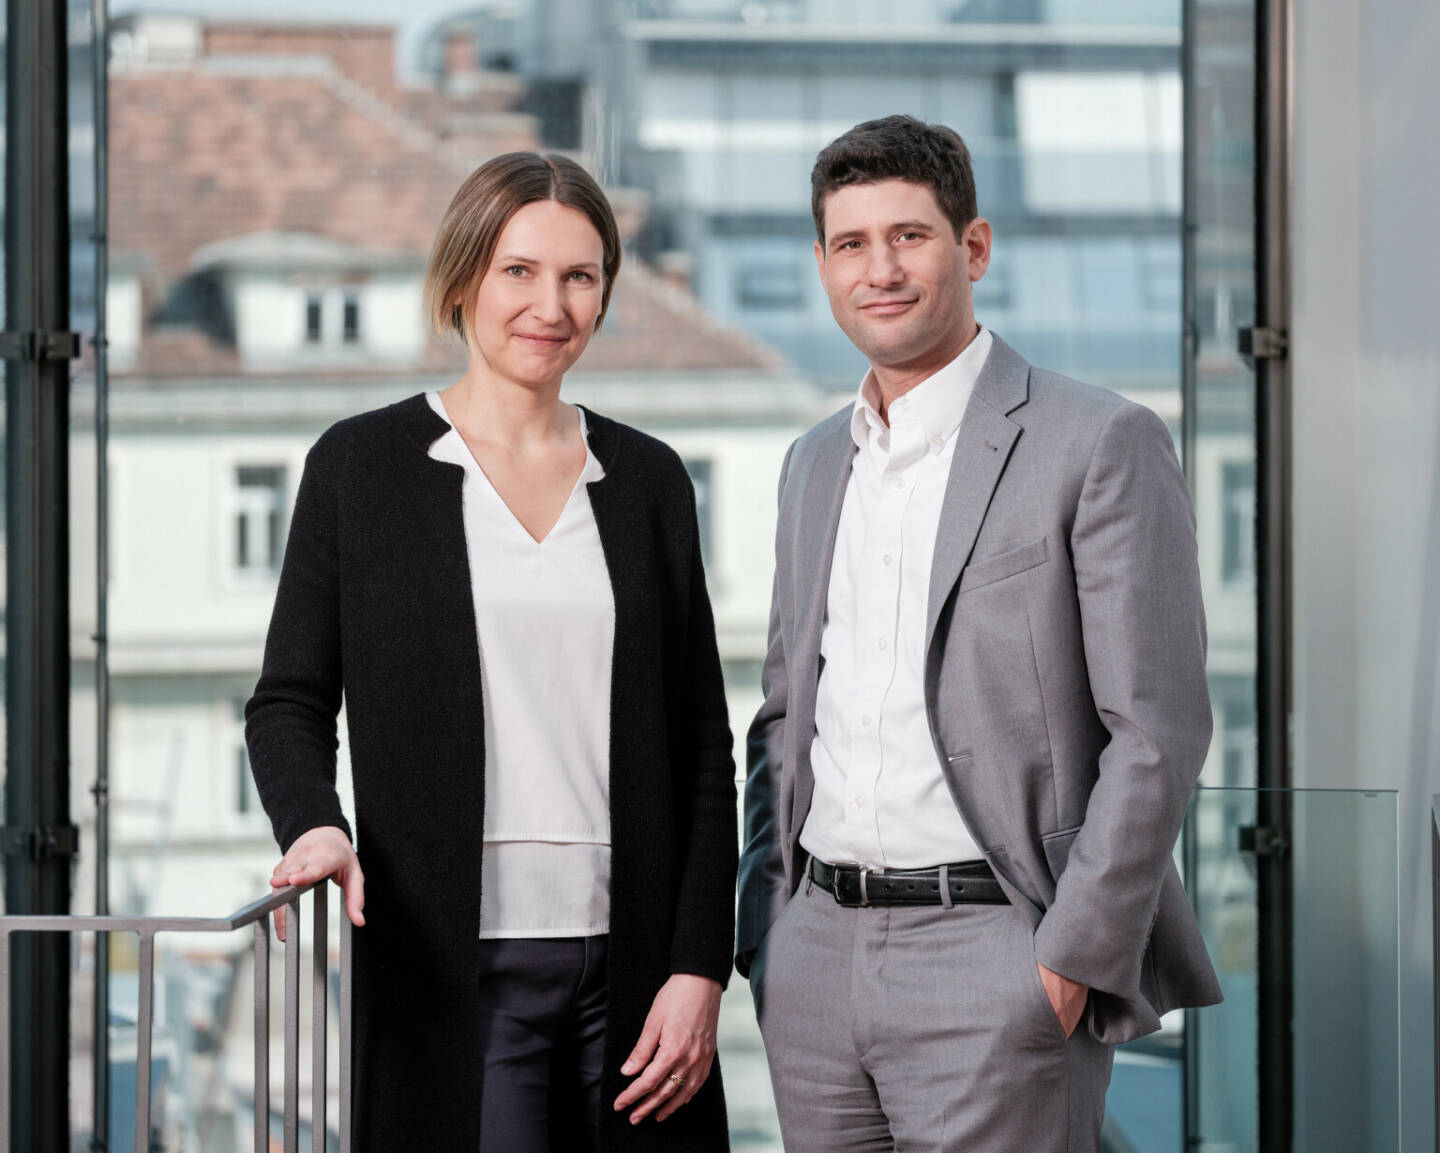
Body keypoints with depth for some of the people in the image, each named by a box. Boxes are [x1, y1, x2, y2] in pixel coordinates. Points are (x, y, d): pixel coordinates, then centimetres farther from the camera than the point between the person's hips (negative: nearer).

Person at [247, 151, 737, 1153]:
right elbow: (291, 700, 5)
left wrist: (699, 966, 1)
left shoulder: (648, 480, 11)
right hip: (455, 963, -3)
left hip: (628, 957, 3)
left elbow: (702, 746, 10)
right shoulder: (362, 466, 4)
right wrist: (316, 825, -16)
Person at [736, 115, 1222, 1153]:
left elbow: (1159, 729, -10)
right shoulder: (816, 464, 16)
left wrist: (1074, 959, -14)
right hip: (818, 952, 6)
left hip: (990, 953, -6)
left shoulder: (1101, 444, -5)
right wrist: (766, 929, 11)